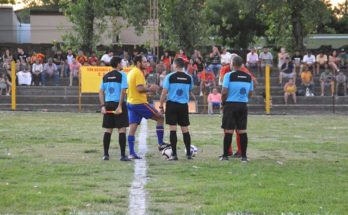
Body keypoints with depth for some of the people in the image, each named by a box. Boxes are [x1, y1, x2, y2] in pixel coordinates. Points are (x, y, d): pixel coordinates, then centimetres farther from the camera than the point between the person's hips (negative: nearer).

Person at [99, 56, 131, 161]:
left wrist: (103, 106, 8)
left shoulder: (105, 76, 11)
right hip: (118, 103, -5)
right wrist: (120, 106, -15)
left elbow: (101, 92, 9)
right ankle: (123, 155, -3)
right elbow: (123, 91, -14)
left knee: (108, 130, 10)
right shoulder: (122, 75, -5)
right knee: (122, 129, -1)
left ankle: (105, 154, 10)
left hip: (108, 104, 5)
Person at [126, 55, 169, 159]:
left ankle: (131, 153, 1)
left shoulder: (131, 72, 16)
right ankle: (161, 144, 2)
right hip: (140, 103, -9)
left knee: (132, 127, 5)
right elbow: (140, 88, -23)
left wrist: (148, 88, 15)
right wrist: (150, 89, -9)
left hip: (131, 103, 9)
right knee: (160, 118, 2)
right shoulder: (138, 73, -14)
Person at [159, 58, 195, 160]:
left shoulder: (170, 77, -6)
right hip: (184, 105, 3)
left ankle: (174, 154, -5)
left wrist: (161, 106, 1)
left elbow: (164, 92, -6)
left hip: (172, 104, -3)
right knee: (185, 130, 10)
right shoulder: (189, 78, 4)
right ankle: (189, 154, 12)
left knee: (173, 129, -2)